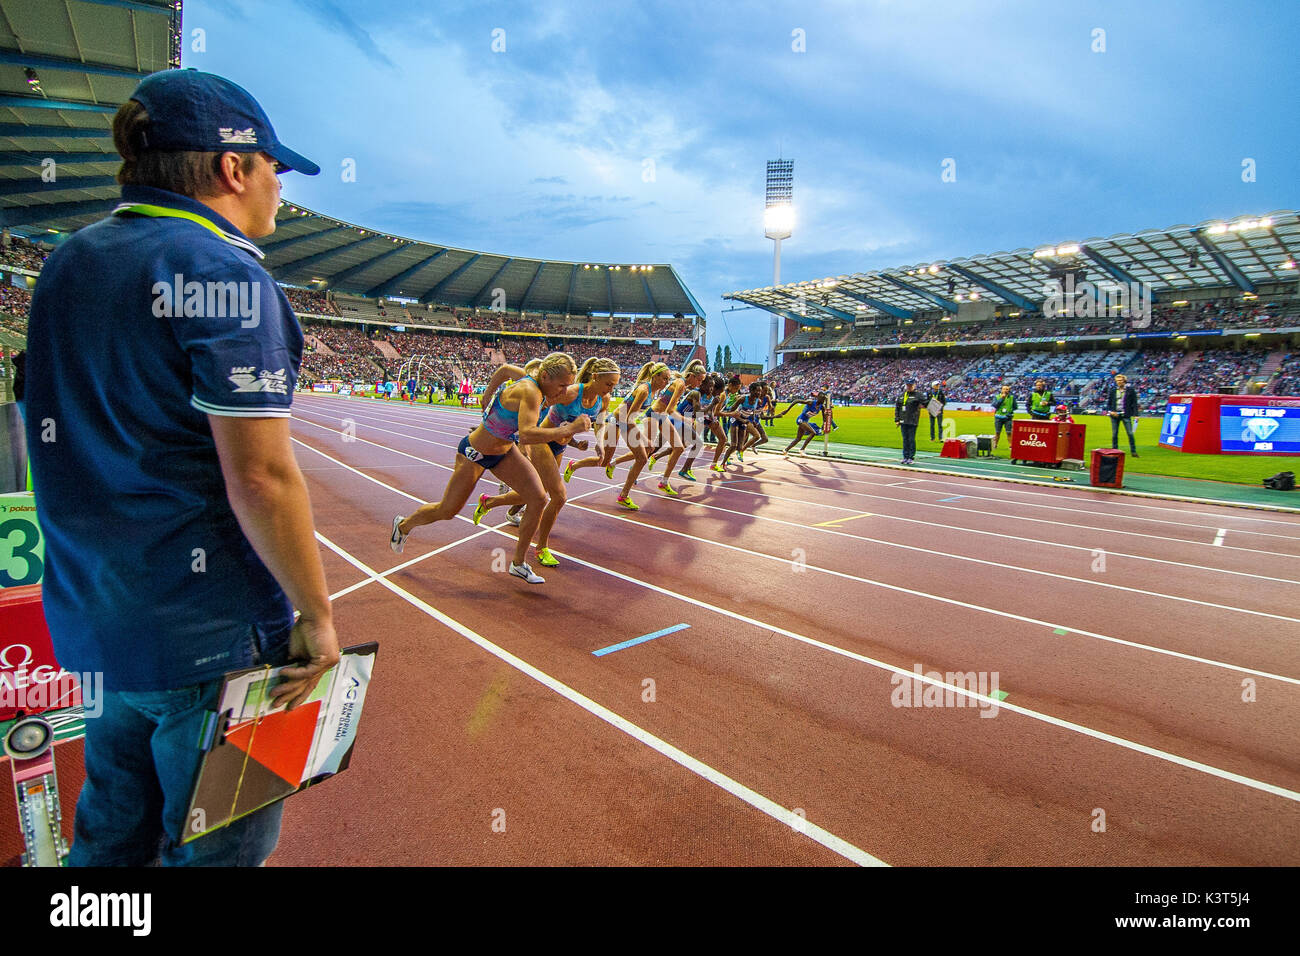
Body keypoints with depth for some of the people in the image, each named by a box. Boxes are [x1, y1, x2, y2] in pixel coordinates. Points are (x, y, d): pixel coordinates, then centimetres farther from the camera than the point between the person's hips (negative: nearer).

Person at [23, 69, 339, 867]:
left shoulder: (68, 264, 10)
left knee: (112, 836, 25)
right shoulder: (224, 272, -16)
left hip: (97, 614, 8)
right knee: (217, 843, 12)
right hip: (207, 632, -8)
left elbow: (76, 436, 16)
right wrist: (317, 614, -13)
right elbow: (260, 475, -23)